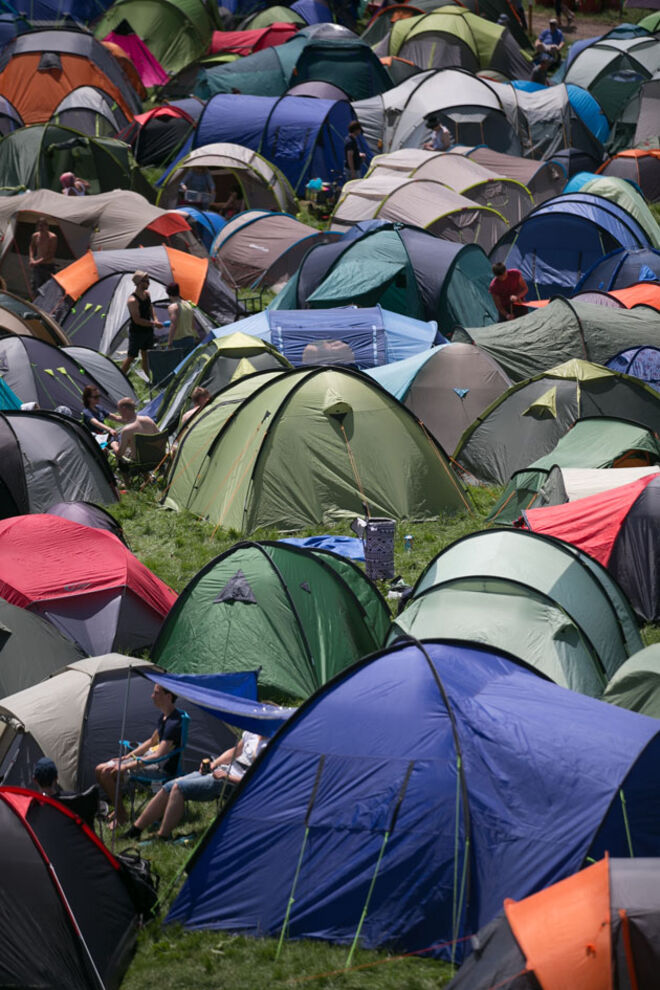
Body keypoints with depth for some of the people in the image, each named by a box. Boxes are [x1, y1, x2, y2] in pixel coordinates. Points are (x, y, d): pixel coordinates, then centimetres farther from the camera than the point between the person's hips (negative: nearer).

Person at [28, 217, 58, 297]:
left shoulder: (52, 237, -12)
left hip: (48, 266, -5)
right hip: (37, 266, 5)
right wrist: (31, 259, 2)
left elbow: (51, 254, -16)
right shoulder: (35, 236, 5)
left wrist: (38, 262, -19)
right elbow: (31, 248, 21)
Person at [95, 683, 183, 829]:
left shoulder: (174, 723, -24)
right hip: (150, 757, 10)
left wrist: (127, 766, -26)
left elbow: (158, 756, -29)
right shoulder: (163, 717, 8)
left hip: (162, 768, -10)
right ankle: (117, 809, 13)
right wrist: (126, 757, 15)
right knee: (101, 770, 5)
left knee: (107, 773, -20)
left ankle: (121, 816, -7)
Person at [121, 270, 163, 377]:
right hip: (137, 332, -7)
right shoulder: (133, 300, -27)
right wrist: (154, 323, -24)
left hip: (148, 330, 7)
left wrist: (155, 319, -1)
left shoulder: (147, 294, -1)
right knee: (131, 357, -3)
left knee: (145, 355, 16)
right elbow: (137, 320, -27)